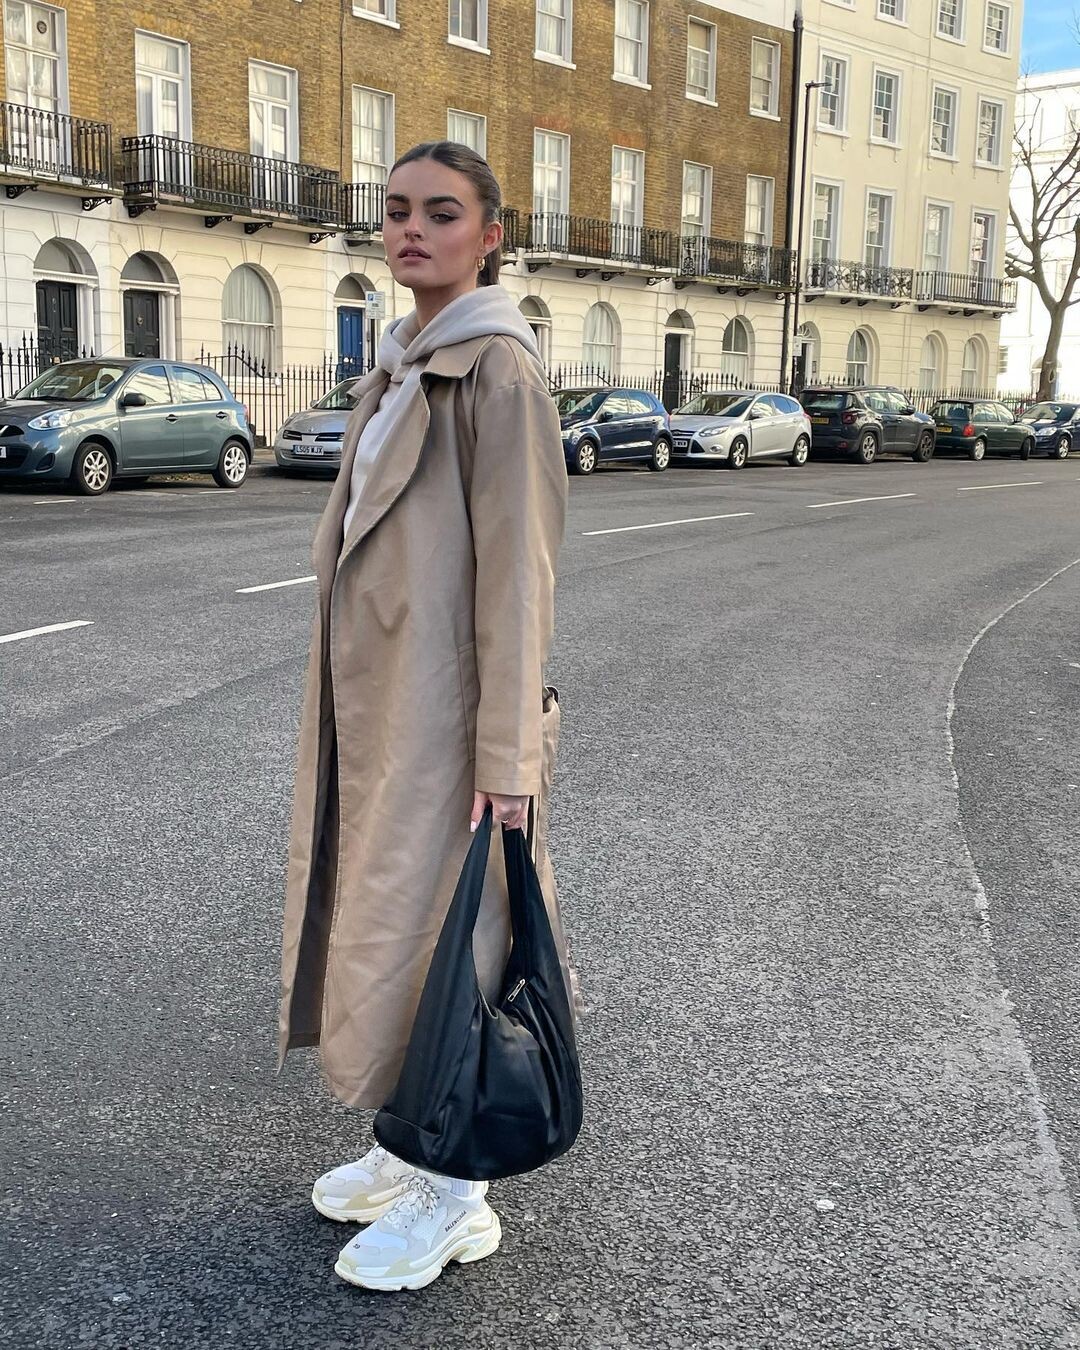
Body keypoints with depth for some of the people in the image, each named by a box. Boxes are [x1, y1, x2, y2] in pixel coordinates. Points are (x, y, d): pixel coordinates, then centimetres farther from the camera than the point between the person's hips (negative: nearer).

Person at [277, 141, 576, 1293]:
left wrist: (507, 752, -20)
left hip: (444, 708, -9)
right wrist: (349, 708, 16)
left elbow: (517, 568, -17)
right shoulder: (400, 366, 13)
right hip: (373, 700, 9)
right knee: (378, 917, 15)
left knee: (435, 925, 1)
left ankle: (455, 1193, 17)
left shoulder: (499, 370, -13)